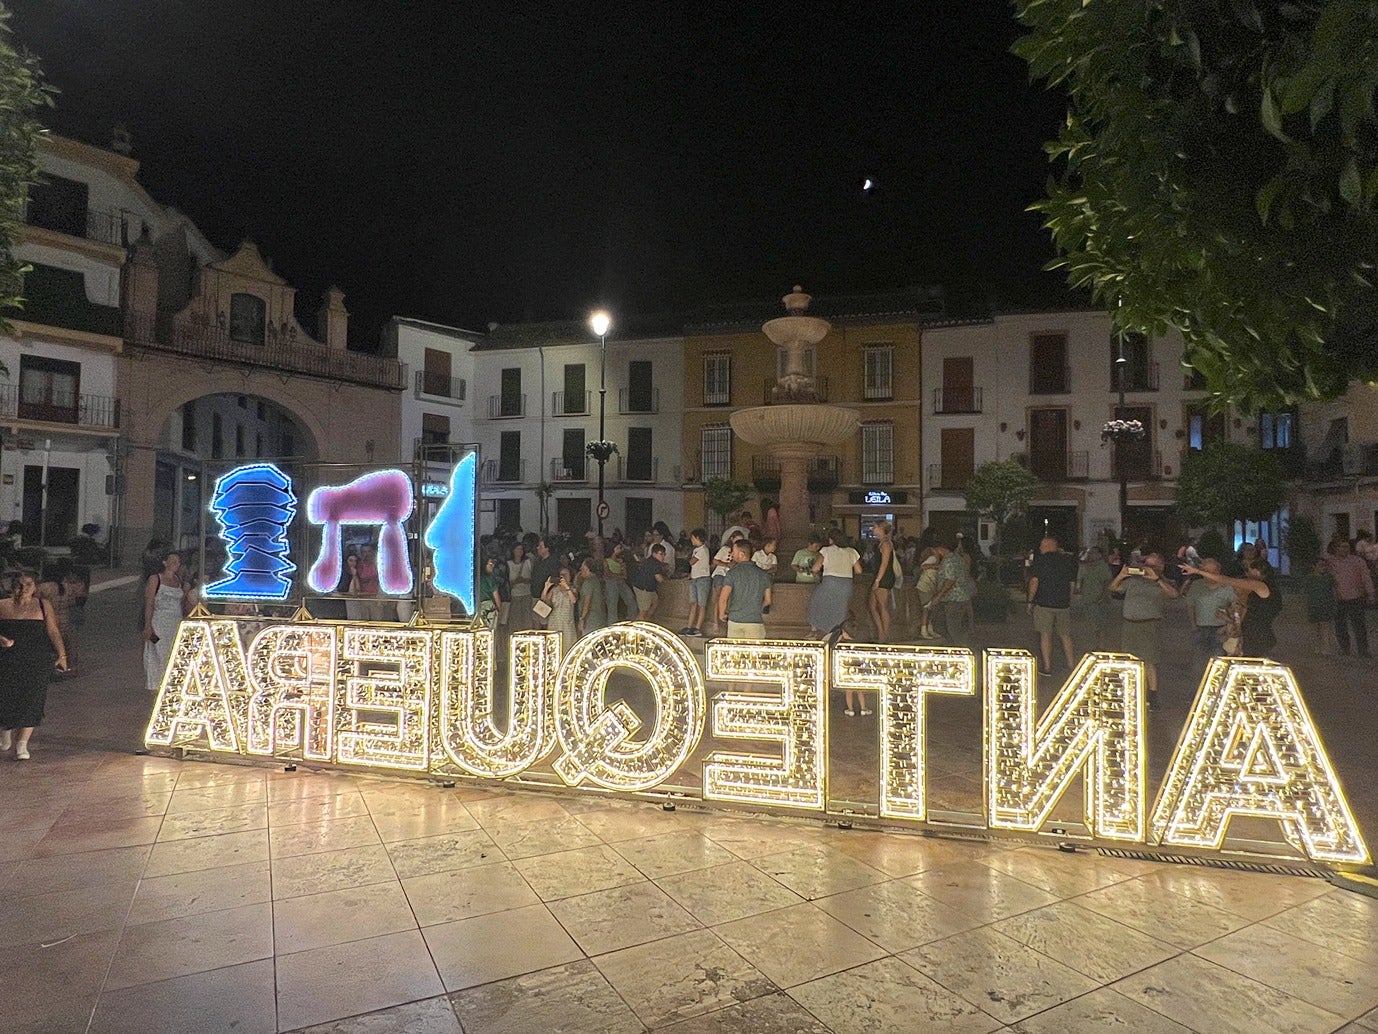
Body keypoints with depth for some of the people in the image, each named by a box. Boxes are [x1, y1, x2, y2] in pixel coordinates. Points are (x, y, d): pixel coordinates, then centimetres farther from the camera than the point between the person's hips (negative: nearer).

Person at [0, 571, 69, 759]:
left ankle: (22, 744, 0)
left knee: (31, 698, -6)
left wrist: (62, 654, -8)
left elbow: (53, 632, 1)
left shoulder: (42, 606, 7)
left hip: (37, 661, -1)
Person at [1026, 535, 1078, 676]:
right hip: (1063, 604, 4)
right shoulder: (1068, 560, 7)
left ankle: (1047, 667, 4)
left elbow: (1034, 581, -10)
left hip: (1044, 603, -4)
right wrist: (1068, 600, 19)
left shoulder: (1040, 559, -7)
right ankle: (1071, 665, 17)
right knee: (1065, 635, 14)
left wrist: (1030, 601, -2)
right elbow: (1072, 583, 11)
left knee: (1045, 635, 2)